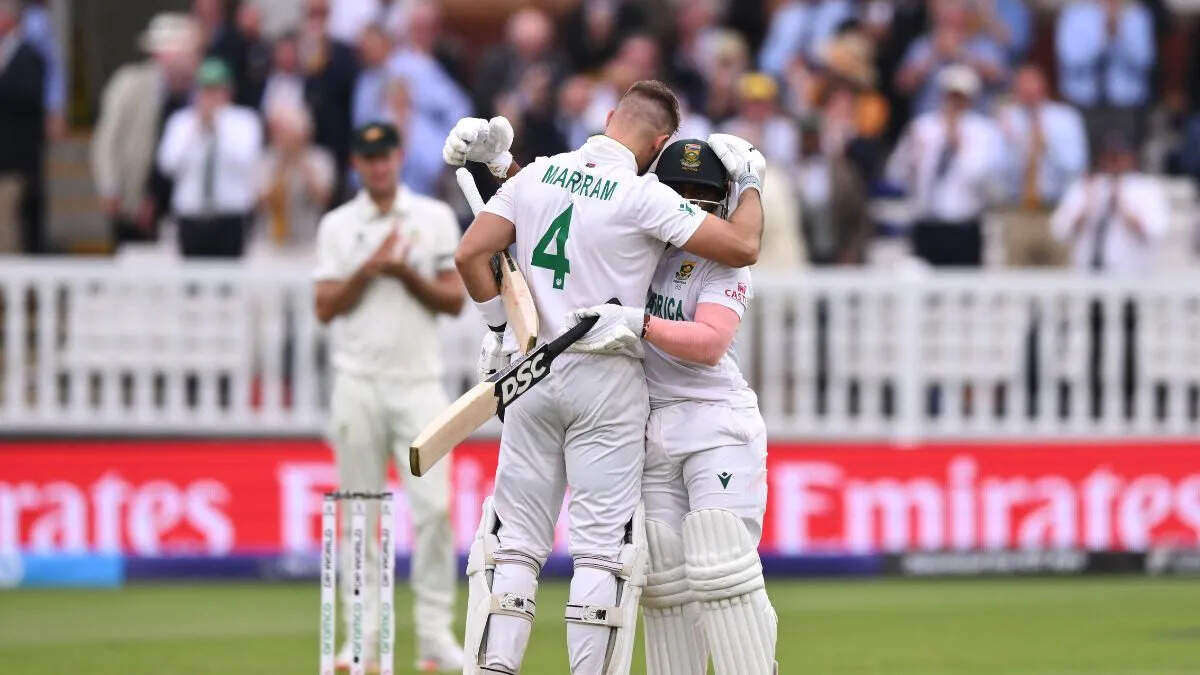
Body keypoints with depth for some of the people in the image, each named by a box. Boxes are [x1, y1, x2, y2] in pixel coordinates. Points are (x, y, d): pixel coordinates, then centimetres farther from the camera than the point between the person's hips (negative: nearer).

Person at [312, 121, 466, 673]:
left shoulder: (435, 218, 8)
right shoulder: (337, 226, 9)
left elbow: (454, 300, 4)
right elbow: (326, 308, 1)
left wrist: (407, 274, -11)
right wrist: (371, 268, -10)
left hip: (419, 383, 0)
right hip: (359, 382, 1)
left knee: (434, 506, -10)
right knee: (360, 513, 1)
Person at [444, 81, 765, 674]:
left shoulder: (534, 176, 4)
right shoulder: (644, 197, -10)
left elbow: (471, 254, -1)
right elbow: (743, 248, -12)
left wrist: (501, 325, 10)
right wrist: (750, 183, 6)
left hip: (530, 374, 4)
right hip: (605, 380, -4)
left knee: (515, 541, 6)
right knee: (603, 547, -1)